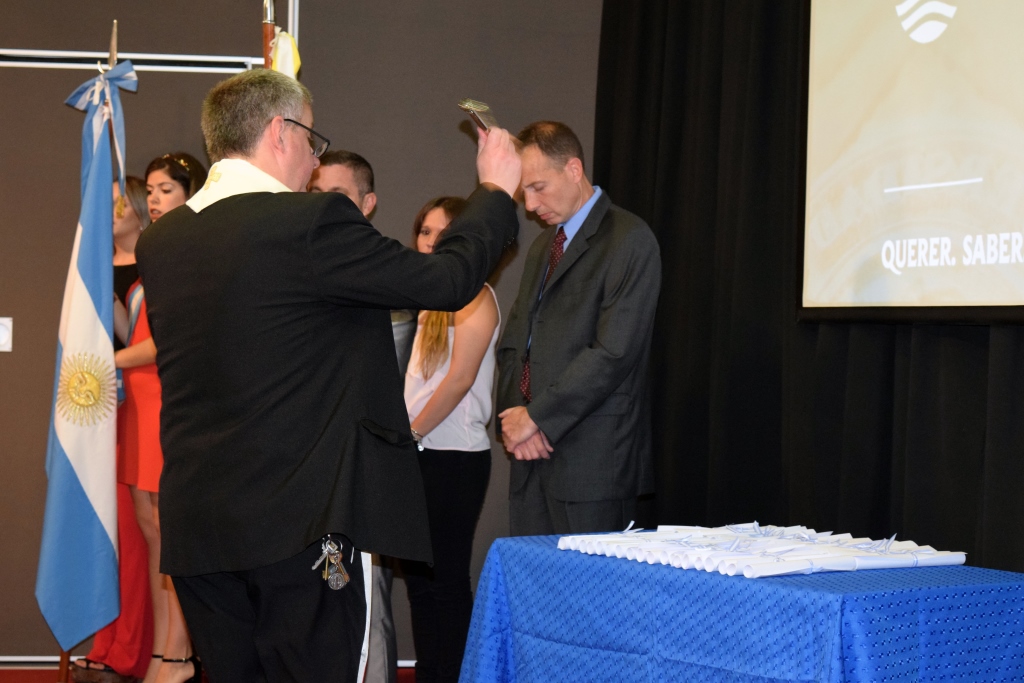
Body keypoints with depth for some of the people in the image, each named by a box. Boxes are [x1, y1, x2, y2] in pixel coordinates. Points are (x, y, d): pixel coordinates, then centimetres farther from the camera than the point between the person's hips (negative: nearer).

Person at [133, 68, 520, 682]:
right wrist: (496, 189, 11)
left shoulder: (158, 242, 7)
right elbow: (448, 280, -6)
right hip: (302, 522, -7)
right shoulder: (313, 221, -13)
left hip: (196, 527, 7)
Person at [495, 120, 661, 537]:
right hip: (534, 453, 7)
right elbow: (513, 341, 18)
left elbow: (614, 351, -16)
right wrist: (514, 415, 0)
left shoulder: (629, 241, -8)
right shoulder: (543, 246, 20)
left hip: (592, 456, -7)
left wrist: (537, 416, -13)